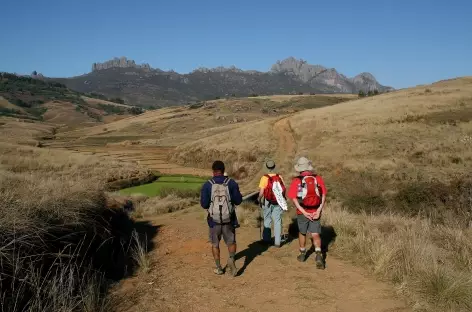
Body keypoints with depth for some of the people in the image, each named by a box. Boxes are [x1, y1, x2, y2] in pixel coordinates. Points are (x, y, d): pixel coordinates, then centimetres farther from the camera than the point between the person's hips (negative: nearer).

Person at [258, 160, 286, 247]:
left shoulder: (264, 178, -15)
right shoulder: (279, 177, -5)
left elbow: (261, 192, -17)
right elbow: (284, 189, 0)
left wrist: (260, 200, -1)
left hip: (267, 202, -2)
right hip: (278, 202, 2)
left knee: (267, 221, 14)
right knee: (277, 221, 9)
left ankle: (267, 240, 23)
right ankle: (277, 242, 10)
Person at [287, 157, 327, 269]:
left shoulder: (296, 181, -7)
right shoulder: (318, 178, -1)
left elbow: (294, 199, -12)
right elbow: (324, 195, -7)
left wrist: (304, 212, -13)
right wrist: (319, 210, -11)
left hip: (302, 212, -1)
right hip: (315, 212, 1)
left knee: (302, 233, 19)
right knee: (315, 235, 5)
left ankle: (302, 254, 34)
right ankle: (318, 255, -14)